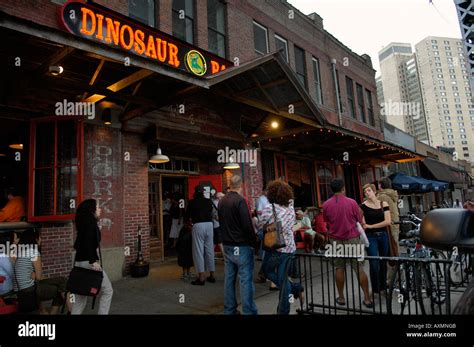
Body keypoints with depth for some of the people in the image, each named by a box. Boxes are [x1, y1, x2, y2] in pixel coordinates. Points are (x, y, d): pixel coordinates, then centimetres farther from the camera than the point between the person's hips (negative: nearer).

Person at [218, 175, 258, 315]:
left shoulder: (221, 201, 7)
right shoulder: (240, 200, -16)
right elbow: (247, 225, -18)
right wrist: (253, 242, -6)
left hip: (227, 245, 7)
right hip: (241, 246, -7)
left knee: (229, 278, 12)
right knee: (246, 279, -1)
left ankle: (229, 309, 21)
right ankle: (248, 311, 3)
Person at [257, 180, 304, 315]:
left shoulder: (269, 208, -13)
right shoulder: (291, 209, 6)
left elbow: (260, 226, -5)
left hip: (276, 248, -6)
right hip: (290, 248, 6)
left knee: (268, 271, 19)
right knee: (283, 278, 14)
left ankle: (294, 288, 10)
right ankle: (283, 311, 17)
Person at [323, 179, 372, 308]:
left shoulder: (326, 205, -5)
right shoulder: (351, 202, -9)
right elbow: (359, 221, 2)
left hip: (336, 240, 2)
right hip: (352, 238, -1)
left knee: (339, 268, 10)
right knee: (359, 268, 5)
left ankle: (341, 298, 18)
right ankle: (367, 298, 9)